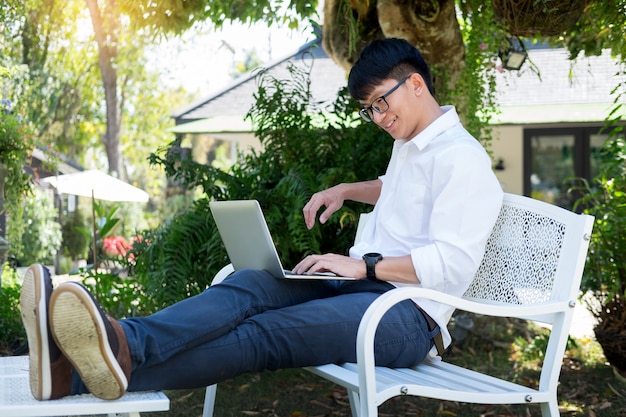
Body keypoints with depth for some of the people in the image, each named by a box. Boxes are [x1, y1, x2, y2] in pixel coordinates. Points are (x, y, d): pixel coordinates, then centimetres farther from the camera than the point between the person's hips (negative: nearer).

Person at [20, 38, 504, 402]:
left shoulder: (461, 158, -6)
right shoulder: (409, 145, 26)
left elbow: (452, 260, -17)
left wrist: (365, 265, -19)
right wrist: (345, 190, 31)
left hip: (409, 314, -8)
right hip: (362, 285, 8)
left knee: (263, 333, -32)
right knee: (247, 286, -23)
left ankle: (104, 372, -53)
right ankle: (122, 343, -49)